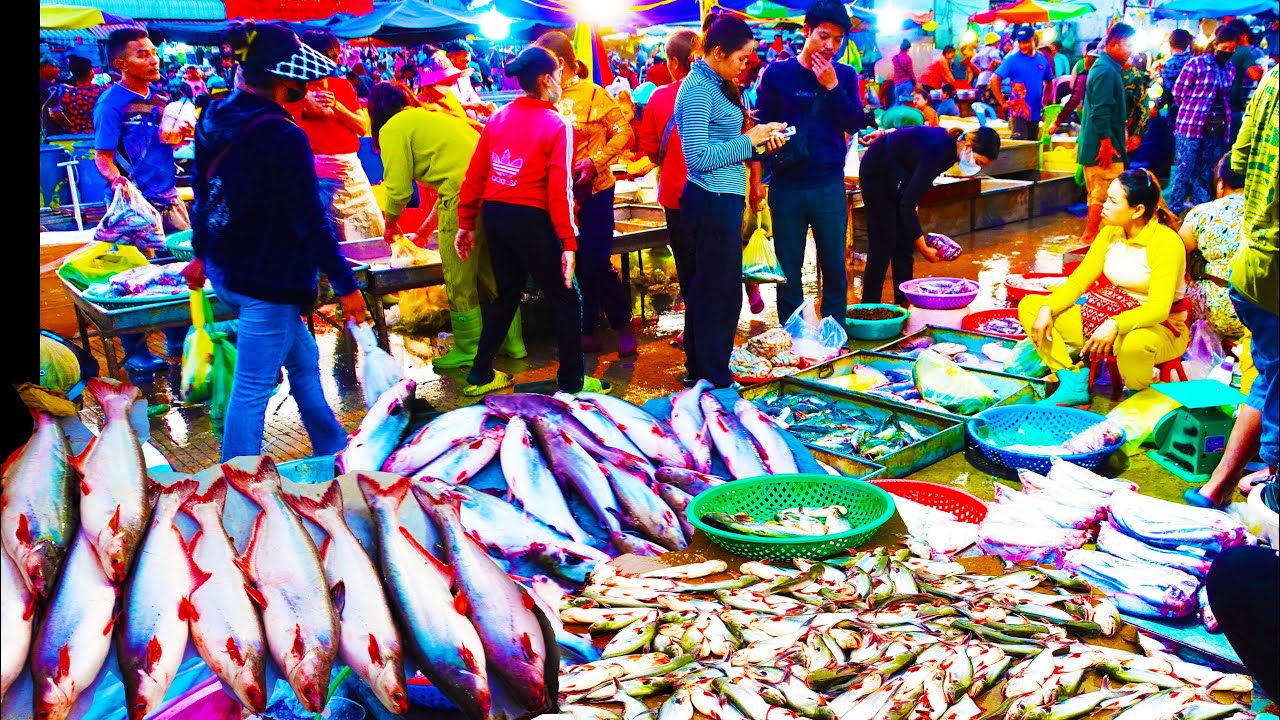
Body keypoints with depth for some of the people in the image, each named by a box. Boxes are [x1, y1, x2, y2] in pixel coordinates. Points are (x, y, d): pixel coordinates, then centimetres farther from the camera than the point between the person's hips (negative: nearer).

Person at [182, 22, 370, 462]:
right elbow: (311, 220, -20)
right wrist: (345, 284, -11)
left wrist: (203, 253, 26)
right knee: (252, 389, 2)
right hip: (268, 281, -9)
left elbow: (203, 192, 14)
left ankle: (332, 448, 40)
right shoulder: (282, 137, -22)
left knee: (303, 358, 24)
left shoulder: (214, 119, 3)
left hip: (225, 271, 9)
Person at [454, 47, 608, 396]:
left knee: (507, 295, 22)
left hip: (494, 214, 6)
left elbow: (475, 174, 5)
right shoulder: (556, 124, -9)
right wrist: (568, 242, -14)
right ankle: (571, 382, 12)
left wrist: (466, 223, 12)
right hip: (530, 219, -6)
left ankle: (480, 376, 27)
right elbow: (559, 190, -15)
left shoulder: (498, 118, 7)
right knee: (566, 299, 8)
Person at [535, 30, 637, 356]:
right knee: (575, 264, 9)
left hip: (594, 189, -4)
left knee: (597, 264, -6)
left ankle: (624, 324, 15)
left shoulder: (592, 93, -8)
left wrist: (595, 161, -18)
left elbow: (623, 132, -9)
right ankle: (588, 330, 21)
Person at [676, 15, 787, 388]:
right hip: (714, 201, -10)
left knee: (705, 287, 16)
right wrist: (749, 140, -15)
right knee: (720, 291, -3)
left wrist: (758, 141, 2)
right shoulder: (698, 90, -15)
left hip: (718, 200, 10)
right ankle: (715, 379, 8)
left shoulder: (713, 85, 14)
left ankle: (698, 366, 27)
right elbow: (698, 157, -21)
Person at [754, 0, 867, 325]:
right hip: (787, 185, -1)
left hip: (830, 185, 1)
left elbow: (855, 124, -3)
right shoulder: (777, 74, 1)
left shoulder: (845, 76, 7)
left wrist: (832, 86, -12)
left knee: (834, 266, 7)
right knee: (788, 268, 6)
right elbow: (760, 127, 2)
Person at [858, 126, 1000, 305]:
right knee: (883, 245, -10)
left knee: (905, 244, 4)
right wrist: (924, 249, -28)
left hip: (900, 174, 8)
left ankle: (903, 304, 8)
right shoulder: (938, 150, -35)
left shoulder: (953, 144, -10)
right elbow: (907, 205, -32)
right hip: (878, 174, -8)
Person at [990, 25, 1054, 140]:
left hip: (1035, 113, 5)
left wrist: (1045, 101, 10)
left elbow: (1049, 82, 21)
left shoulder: (1042, 60, 6)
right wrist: (1002, 102, -12)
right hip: (1018, 112, -5)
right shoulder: (1013, 59, -6)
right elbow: (994, 80, -11)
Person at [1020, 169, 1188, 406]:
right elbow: (1078, 281, 2)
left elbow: (1159, 308, -28)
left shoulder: (1165, 242, -18)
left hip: (1160, 328, -7)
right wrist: (1047, 309, -16)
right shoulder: (1110, 233, 2)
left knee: (1136, 344, -46)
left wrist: (1114, 325, -44)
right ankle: (1073, 384, -15)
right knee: (1029, 306, -6)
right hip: (1109, 318, 7)